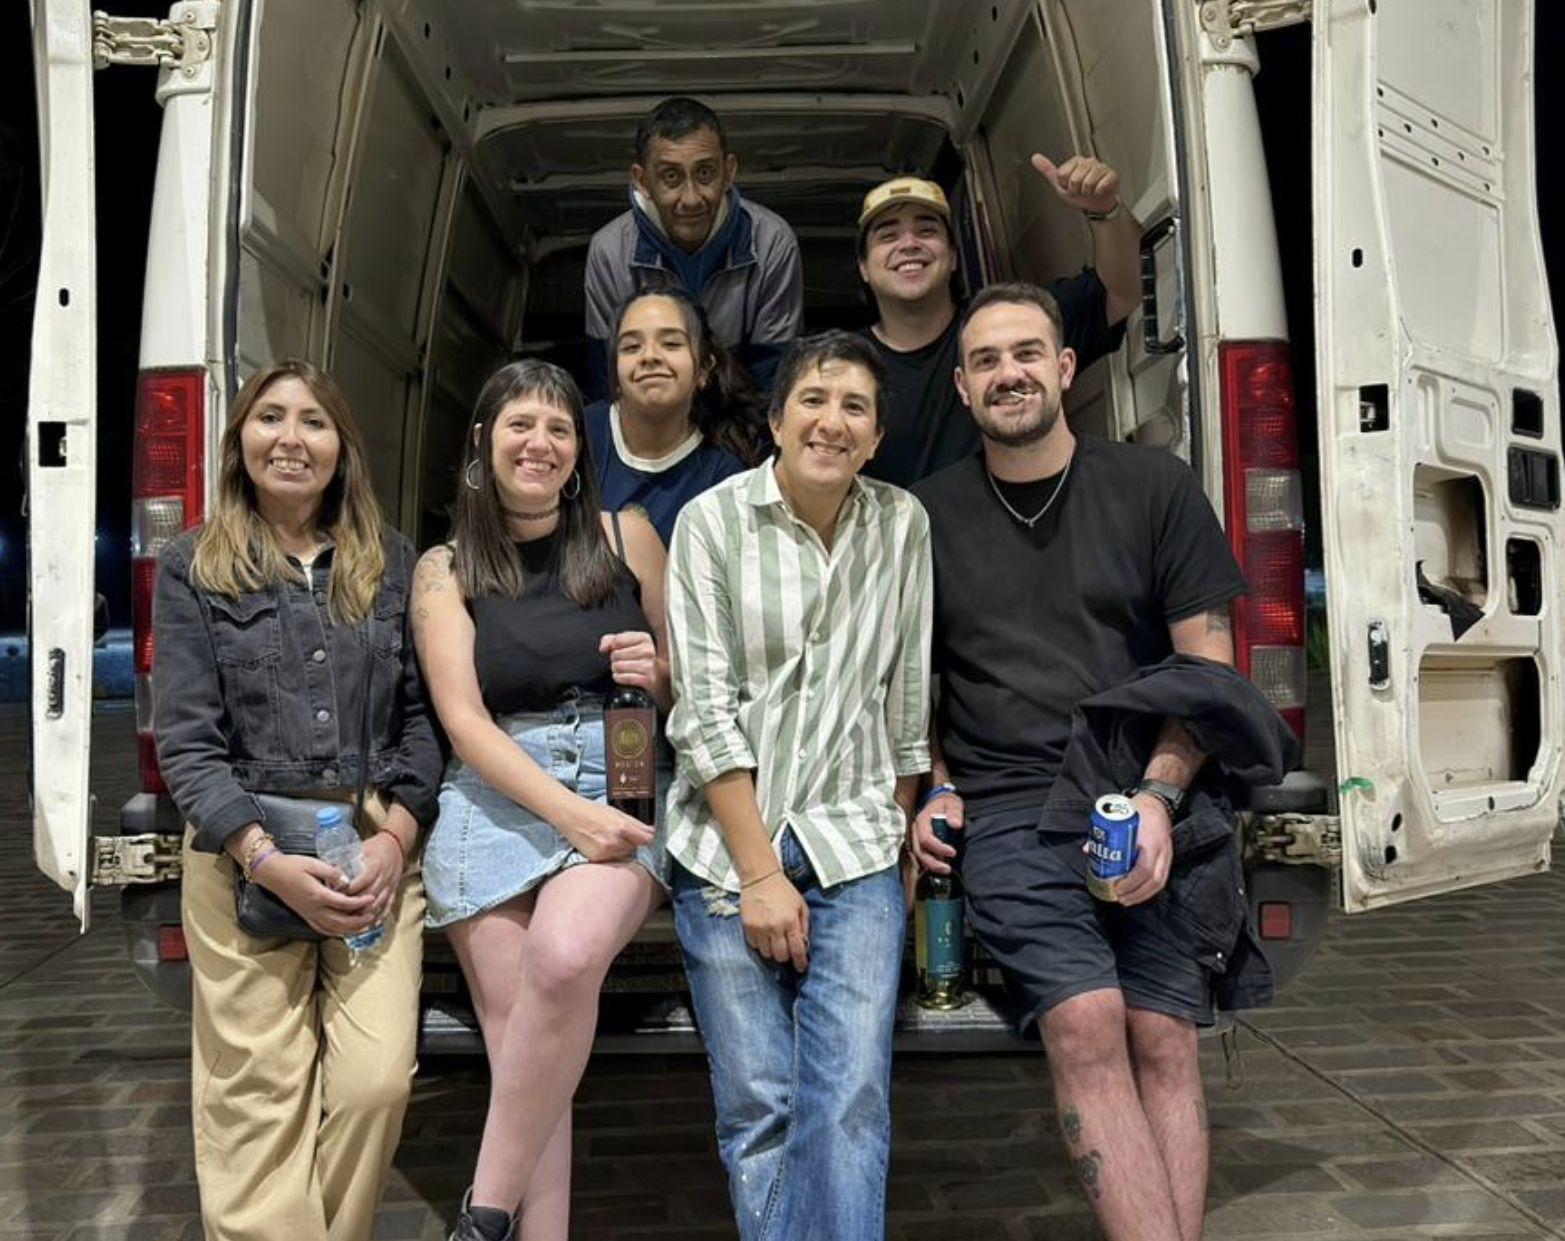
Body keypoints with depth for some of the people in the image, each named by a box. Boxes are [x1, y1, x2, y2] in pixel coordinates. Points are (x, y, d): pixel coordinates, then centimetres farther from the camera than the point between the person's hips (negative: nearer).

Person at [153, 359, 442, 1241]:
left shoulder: (393, 562, 10)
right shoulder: (193, 569, 5)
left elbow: (422, 715, 7)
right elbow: (185, 739, -2)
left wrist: (395, 836, -7)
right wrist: (267, 859, -13)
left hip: (377, 843, 1)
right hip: (243, 851, -1)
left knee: (376, 1079, -5)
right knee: (257, 1097, 0)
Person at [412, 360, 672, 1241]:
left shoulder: (626, 537, 9)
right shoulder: (446, 570, 8)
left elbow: (687, 684, 18)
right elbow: (463, 720, -3)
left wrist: (658, 671, -7)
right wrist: (570, 813, -16)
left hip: (622, 792, 0)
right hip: (495, 808, 1)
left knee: (565, 957, -29)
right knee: (523, 1056, -8)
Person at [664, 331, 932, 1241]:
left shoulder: (902, 525, 2)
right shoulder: (711, 522, -5)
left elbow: (908, 701, 7)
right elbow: (706, 710, -9)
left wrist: (904, 839, 9)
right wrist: (760, 874, -11)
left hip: (855, 845, 2)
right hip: (728, 847, -1)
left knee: (852, 1100, -4)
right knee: (758, 1105, 4)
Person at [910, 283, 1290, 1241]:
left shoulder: (1157, 488, 8)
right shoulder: (929, 514, 10)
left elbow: (1210, 667, 5)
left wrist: (1157, 793, -9)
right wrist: (934, 789, 2)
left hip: (1153, 794, 0)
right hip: (1007, 807, 0)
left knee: (1162, 1041, -7)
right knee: (1086, 1026, -15)